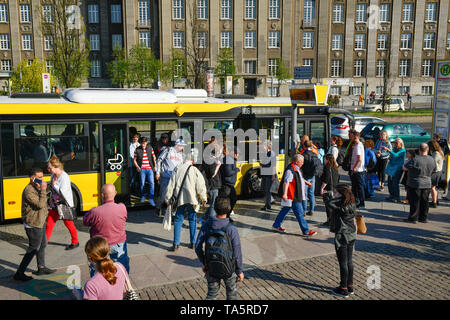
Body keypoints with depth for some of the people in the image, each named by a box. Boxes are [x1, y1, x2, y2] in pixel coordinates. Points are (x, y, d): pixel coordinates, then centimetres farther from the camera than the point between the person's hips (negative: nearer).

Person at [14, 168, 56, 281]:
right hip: (33, 225, -10)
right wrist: (43, 190, -30)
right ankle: (19, 273, 7)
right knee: (33, 249, -2)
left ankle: (41, 268, 33)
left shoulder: (36, 188, 9)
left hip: (40, 222, 10)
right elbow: (40, 204, -30)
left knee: (42, 245, 19)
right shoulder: (28, 191, -23)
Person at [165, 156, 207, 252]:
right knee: (192, 220, 12)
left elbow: (171, 186, 4)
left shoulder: (177, 170, 3)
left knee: (178, 220, 8)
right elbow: (200, 186, -6)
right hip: (192, 200, -1)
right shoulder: (195, 170, -5)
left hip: (179, 200, 2)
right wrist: (203, 199, 4)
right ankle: (193, 242, 17)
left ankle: (176, 244, 6)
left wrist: (168, 199, 11)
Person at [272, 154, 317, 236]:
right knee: (299, 213, -3)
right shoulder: (290, 170, -22)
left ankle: (276, 225, 29)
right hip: (293, 196, -11)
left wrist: (306, 182, 27)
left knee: (285, 209, 18)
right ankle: (306, 231, 5)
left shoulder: (297, 168, 12)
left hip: (296, 195, 11)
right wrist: (284, 194, -31)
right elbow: (286, 182, -27)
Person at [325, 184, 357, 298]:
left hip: (342, 237, -8)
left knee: (343, 263, 1)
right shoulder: (351, 205, 3)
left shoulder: (341, 208, -22)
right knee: (349, 261, 16)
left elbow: (328, 203, -27)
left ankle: (343, 289, 11)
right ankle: (350, 286, 26)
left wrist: (339, 198, -20)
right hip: (351, 236, 8)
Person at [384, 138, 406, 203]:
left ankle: (397, 198, 2)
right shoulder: (394, 148, 11)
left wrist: (388, 150, -37)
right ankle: (392, 196, 24)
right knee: (389, 182, 10)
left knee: (395, 183, -8)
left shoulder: (403, 150, -12)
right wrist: (390, 158, 4)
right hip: (391, 168, 8)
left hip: (397, 169, -8)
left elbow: (395, 155, -29)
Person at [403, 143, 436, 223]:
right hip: (427, 184, 6)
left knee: (414, 202, 2)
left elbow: (404, 168, -14)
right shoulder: (432, 160, -1)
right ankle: (423, 218, 22)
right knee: (424, 201, 14)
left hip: (415, 184, -5)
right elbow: (434, 170, 16)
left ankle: (413, 218, 7)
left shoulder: (416, 160, -21)